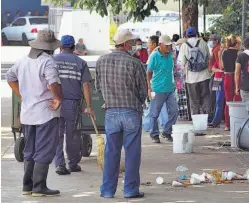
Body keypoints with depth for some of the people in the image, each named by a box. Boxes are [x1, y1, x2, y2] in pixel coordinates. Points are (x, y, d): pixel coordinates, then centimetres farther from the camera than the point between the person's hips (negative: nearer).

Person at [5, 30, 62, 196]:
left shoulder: (24, 61, 9)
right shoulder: (48, 61, -15)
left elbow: (10, 77, 21)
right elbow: (53, 82, -29)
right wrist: (59, 98, -14)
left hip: (27, 113, 8)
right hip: (46, 113, -7)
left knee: (30, 151, 15)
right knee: (44, 152, -3)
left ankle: (27, 186, 18)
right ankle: (39, 187, -5)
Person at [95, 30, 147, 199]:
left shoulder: (102, 62, -1)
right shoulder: (134, 63, -12)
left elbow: (99, 86, 8)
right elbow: (143, 91, -5)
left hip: (111, 112, 3)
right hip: (132, 112, -3)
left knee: (111, 151, 10)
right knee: (132, 152, 5)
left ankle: (108, 189, 11)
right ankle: (131, 189, 7)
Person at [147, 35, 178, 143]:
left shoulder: (170, 55, 7)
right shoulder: (155, 56, -11)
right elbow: (149, 73, -9)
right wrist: (149, 88, -13)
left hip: (170, 88, 6)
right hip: (159, 89, -6)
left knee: (174, 111, 3)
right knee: (155, 113, 3)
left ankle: (167, 132, 16)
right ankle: (154, 134, 14)